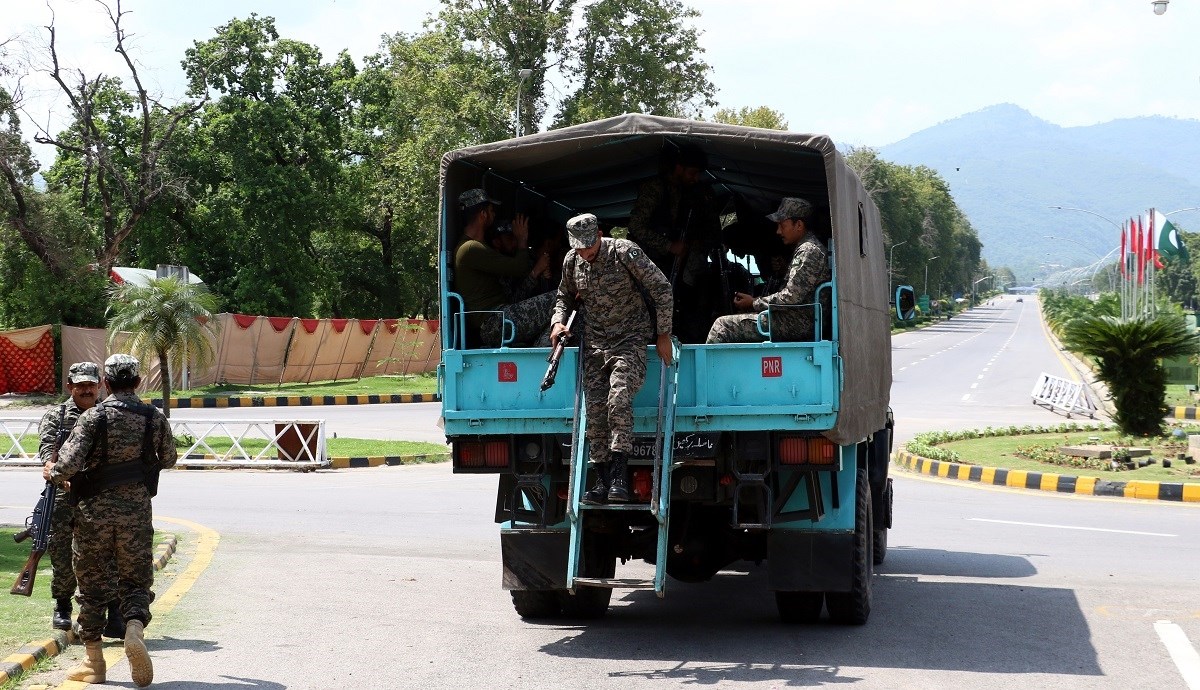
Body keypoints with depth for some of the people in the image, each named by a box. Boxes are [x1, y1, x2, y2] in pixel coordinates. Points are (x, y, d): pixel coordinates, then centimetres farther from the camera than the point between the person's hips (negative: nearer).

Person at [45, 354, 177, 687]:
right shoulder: (155, 418, 1)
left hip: (95, 511, -1)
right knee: (135, 580, 10)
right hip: (137, 512, 1)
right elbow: (168, 460, 16)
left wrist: (52, 473, 5)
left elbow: (68, 465, -16)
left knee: (92, 582, 10)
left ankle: (94, 662, 14)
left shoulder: (93, 418, -8)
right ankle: (135, 629, -20)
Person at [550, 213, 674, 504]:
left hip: (631, 339, -5)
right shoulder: (572, 261, 3)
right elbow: (565, 297, 23)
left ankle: (619, 477, -26)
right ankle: (602, 481, 5)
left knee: (618, 398, -26)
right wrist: (558, 321, 1)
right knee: (595, 409, -4)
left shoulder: (624, 252, -13)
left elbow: (661, 288, -9)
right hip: (595, 341, 5)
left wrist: (663, 335, -8)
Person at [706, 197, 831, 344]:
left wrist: (754, 303, -9)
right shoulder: (803, 248, 21)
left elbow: (791, 297, -21)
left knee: (722, 326, -13)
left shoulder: (809, 251, -14)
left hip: (798, 324, -11)